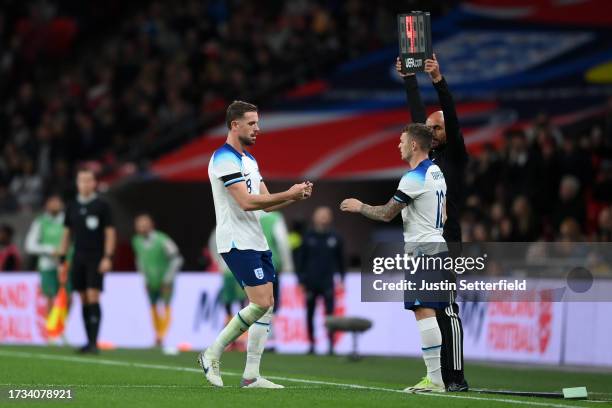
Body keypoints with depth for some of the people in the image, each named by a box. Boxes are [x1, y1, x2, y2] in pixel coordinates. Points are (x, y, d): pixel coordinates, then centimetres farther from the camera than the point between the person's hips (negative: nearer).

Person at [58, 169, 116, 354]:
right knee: (84, 300, 4)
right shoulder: (72, 207, 11)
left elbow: (110, 233, -3)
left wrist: (108, 257, -12)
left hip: (96, 259, -4)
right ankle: (89, 341, 9)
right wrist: (62, 259, 10)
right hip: (78, 259, 4)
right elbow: (67, 234, 15)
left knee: (93, 298, -13)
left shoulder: (102, 205, -1)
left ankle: (94, 342, -15)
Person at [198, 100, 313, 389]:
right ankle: (211, 355, -4)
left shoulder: (248, 159, 18)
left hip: (256, 242, 10)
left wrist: (296, 195, 1)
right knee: (261, 303, -15)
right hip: (237, 243, -10)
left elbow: (266, 203, 18)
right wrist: (287, 194, -17)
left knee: (266, 305, 5)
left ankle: (251, 376, 6)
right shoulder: (224, 159, -13)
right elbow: (246, 202, -22)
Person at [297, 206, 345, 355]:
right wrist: (301, 280, 4)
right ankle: (312, 344, 14)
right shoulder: (309, 237, 4)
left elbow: (340, 259, 12)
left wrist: (341, 278, 9)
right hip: (311, 282, 1)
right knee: (309, 315, 5)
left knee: (329, 313, -10)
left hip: (327, 282, -1)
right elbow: (302, 259, 8)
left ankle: (331, 345, -8)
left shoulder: (335, 238, 4)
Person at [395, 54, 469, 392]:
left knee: (446, 308, -11)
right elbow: (417, 113, 23)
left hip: (446, 243, -8)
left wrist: (439, 80, -22)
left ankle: (456, 378, -11)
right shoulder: (430, 153, 16)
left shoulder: (455, 155, -1)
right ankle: (439, 377, 7)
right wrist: (409, 79, 26)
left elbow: (452, 116, -14)